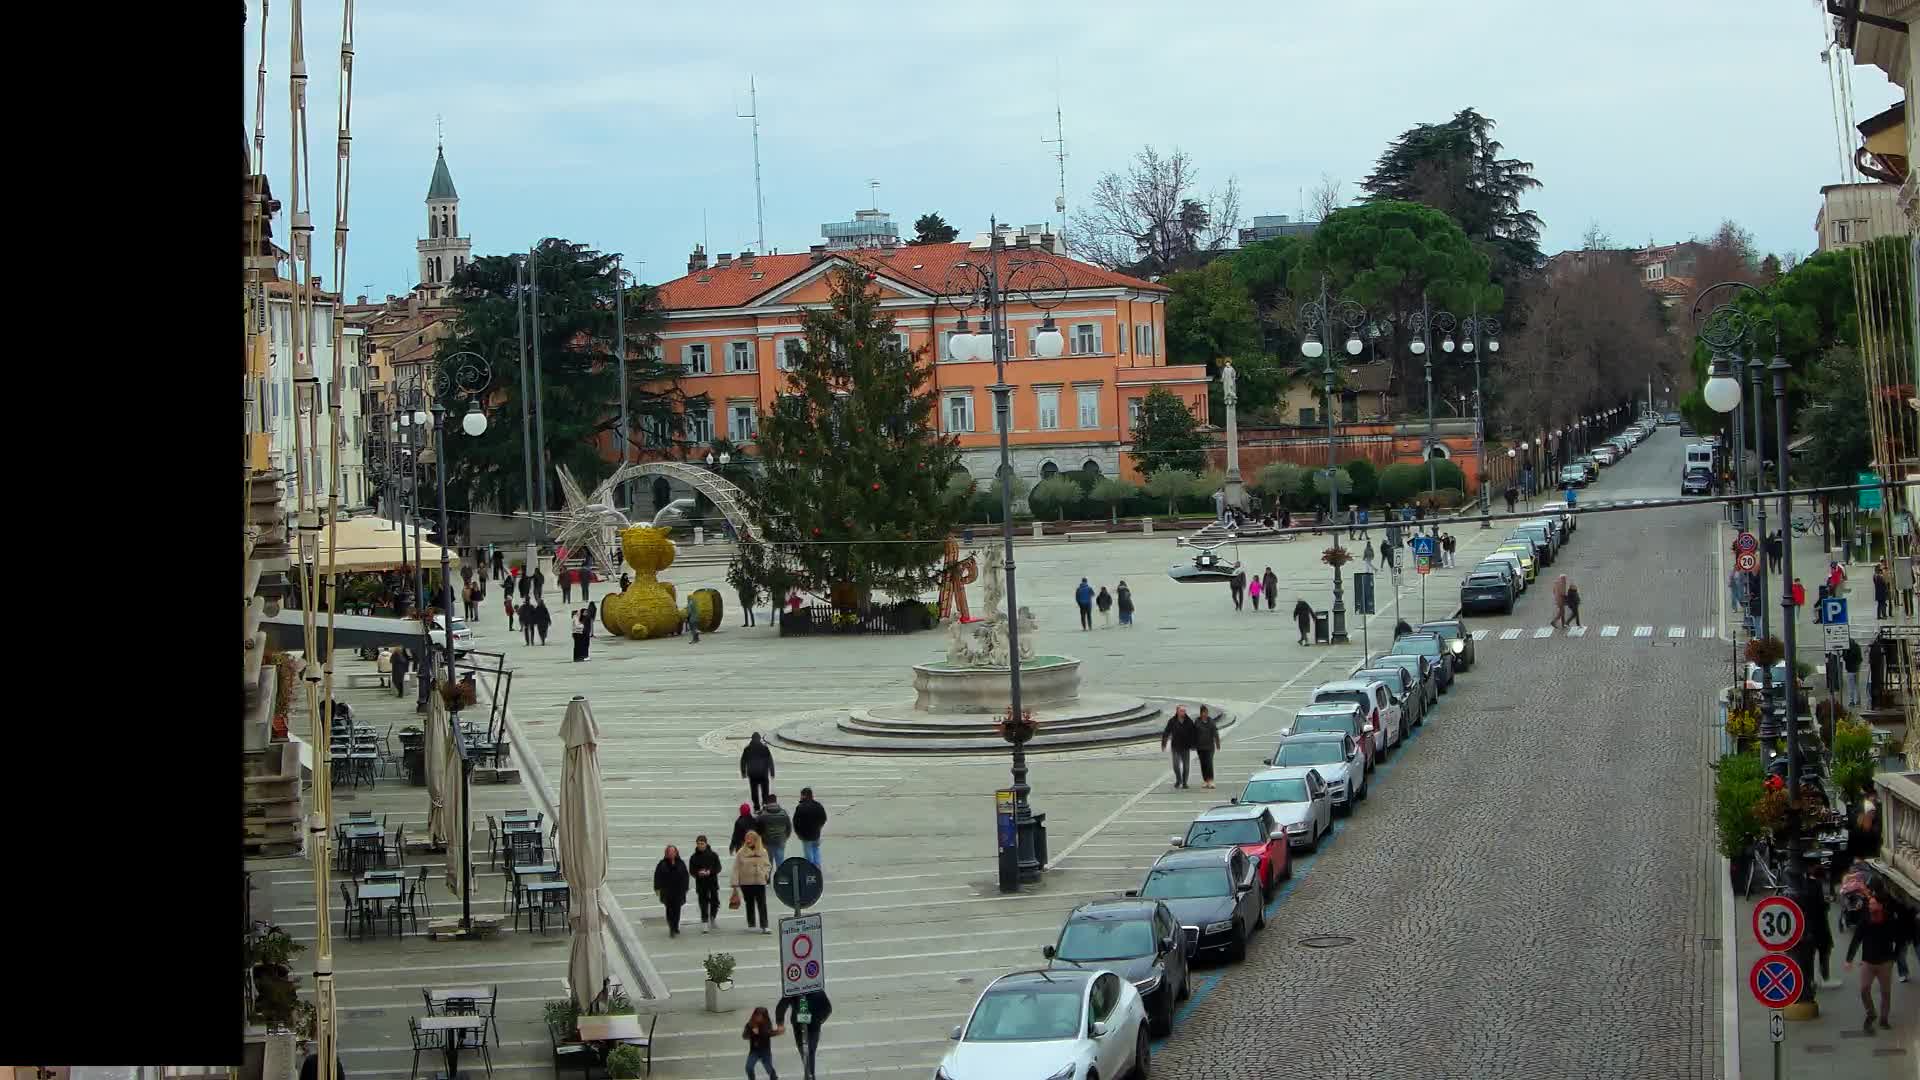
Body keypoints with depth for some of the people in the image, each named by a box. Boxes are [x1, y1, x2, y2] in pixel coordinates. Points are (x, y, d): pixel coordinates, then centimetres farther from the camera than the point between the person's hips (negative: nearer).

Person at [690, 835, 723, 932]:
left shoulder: (713, 855, -1)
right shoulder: (694, 857, 1)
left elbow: (718, 868, -1)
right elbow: (691, 870, 2)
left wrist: (710, 871, -19)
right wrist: (698, 873, -18)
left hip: (713, 881, 0)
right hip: (700, 884, 0)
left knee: (715, 902, 7)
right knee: (703, 903, -4)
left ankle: (713, 917, 34)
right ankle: (704, 923, 0)